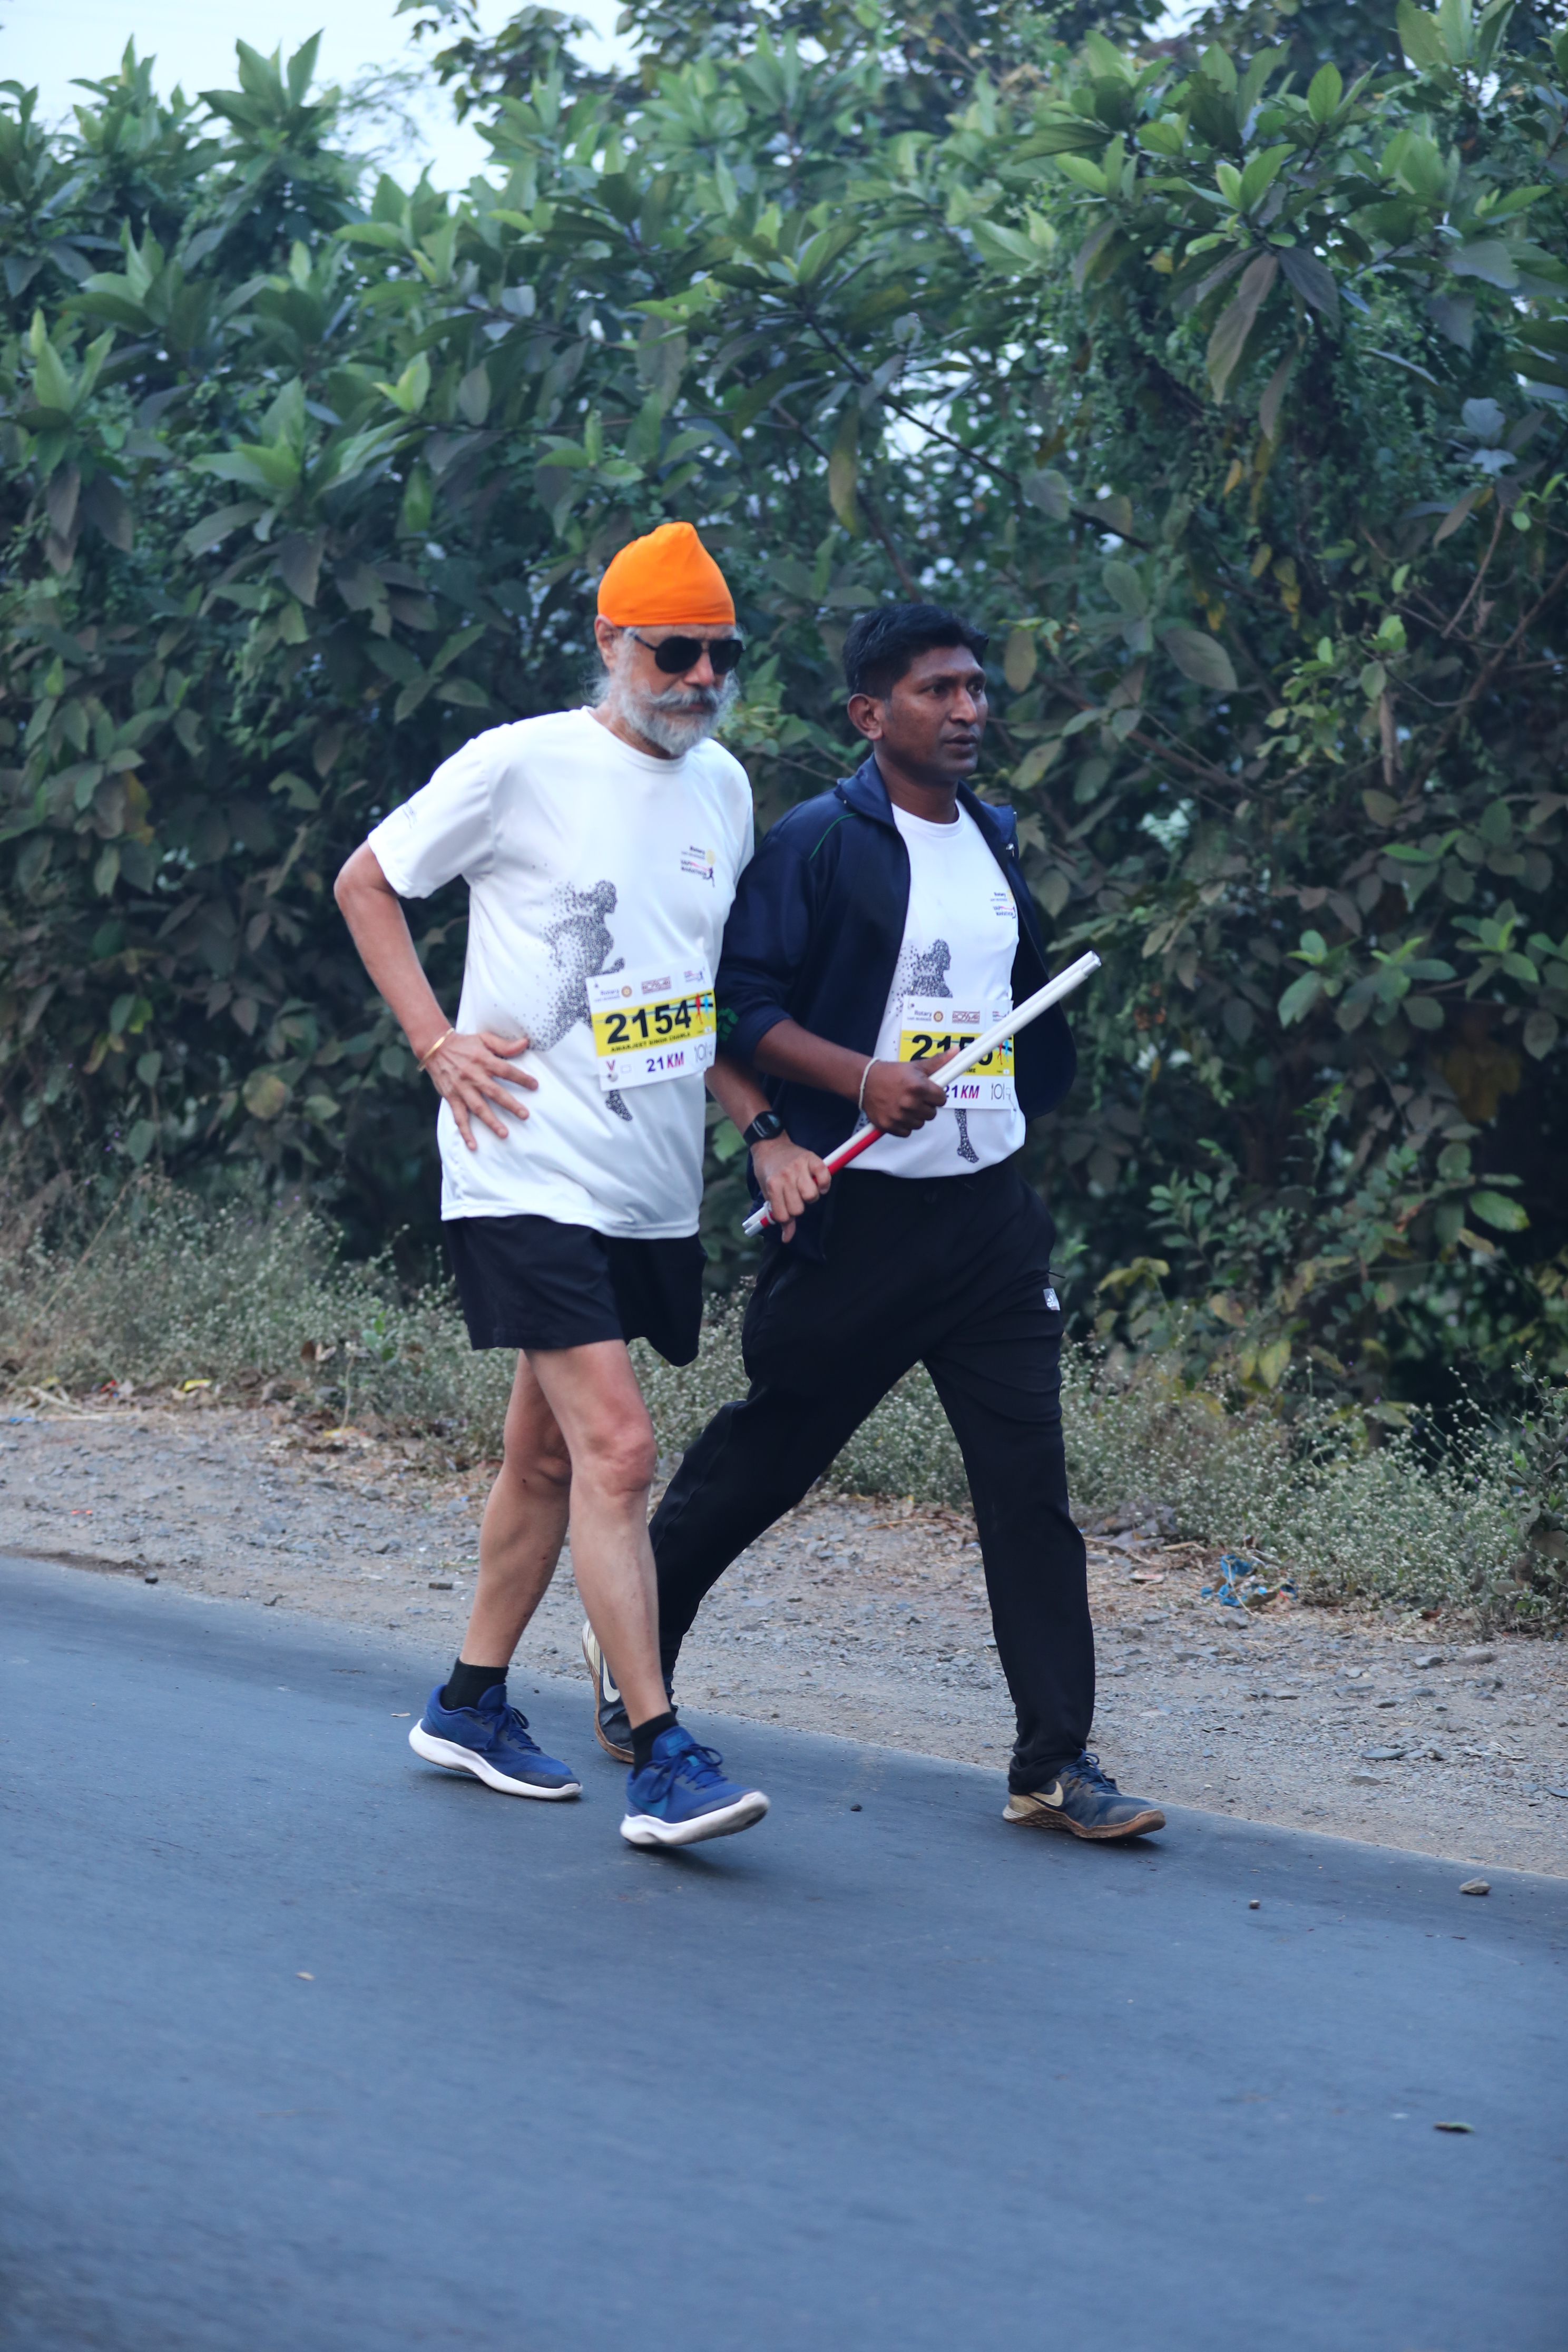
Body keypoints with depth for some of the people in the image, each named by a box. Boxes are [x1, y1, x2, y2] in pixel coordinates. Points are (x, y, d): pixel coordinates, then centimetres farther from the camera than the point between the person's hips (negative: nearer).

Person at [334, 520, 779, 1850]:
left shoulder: (723, 788, 11)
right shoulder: (521, 765, -8)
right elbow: (366, 884, 3)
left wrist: (765, 1124, 9)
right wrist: (438, 1044, -5)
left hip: (655, 1190, 7)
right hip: (532, 1175, -7)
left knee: (550, 1452, 15)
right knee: (618, 1449, -16)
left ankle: (472, 1703, 29)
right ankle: (660, 1761, -16)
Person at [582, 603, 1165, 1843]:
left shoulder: (997, 844, 14)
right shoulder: (817, 844, -8)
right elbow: (740, 1005, -13)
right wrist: (862, 1077, -23)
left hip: (989, 1213, 6)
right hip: (855, 1214, -6)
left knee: (1031, 1483, -2)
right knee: (762, 1460, 7)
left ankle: (1056, 1763, 0)